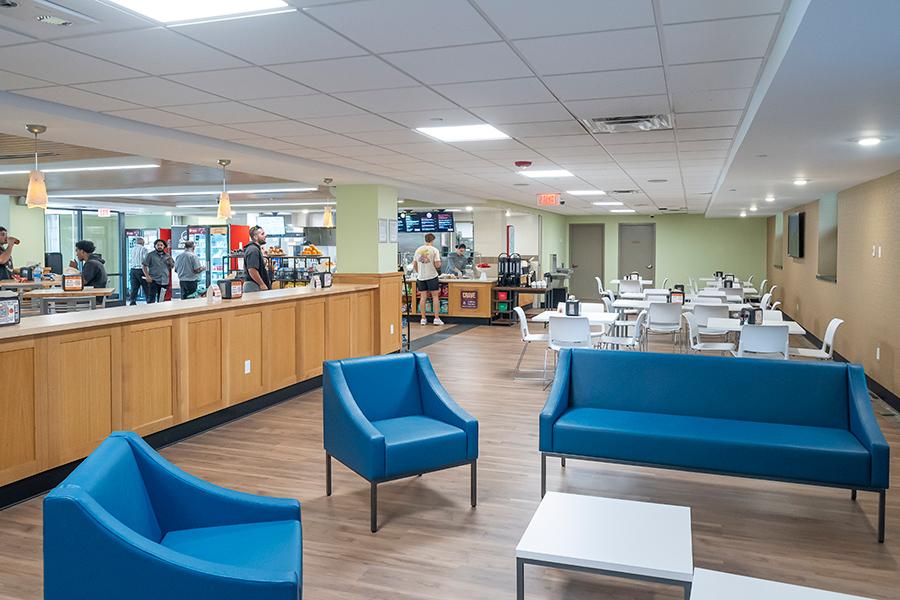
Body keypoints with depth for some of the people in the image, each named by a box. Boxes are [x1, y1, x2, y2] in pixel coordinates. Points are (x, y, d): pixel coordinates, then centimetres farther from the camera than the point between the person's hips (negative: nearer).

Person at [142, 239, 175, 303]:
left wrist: (170, 261, -4)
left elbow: (173, 266, 18)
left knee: (161, 300, 10)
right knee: (151, 299, -10)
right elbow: (144, 266, -1)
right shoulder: (150, 255, 2)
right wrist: (147, 276, -12)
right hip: (154, 281, -4)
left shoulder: (167, 255, 14)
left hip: (164, 281, 4)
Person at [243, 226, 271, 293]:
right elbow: (252, 270, -23)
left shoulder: (257, 248, 19)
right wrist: (262, 285, -19)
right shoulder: (253, 250, -14)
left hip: (258, 285, 11)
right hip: (254, 286, -11)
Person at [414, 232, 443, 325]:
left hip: (421, 277, 4)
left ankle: (423, 319, 11)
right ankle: (436, 319, 2)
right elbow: (437, 265, -13)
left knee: (423, 297, 8)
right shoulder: (434, 250, -6)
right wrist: (439, 263, 10)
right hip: (432, 276, -3)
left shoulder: (418, 250, 6)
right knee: (435, 297, 4)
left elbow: (414, 264, 12)